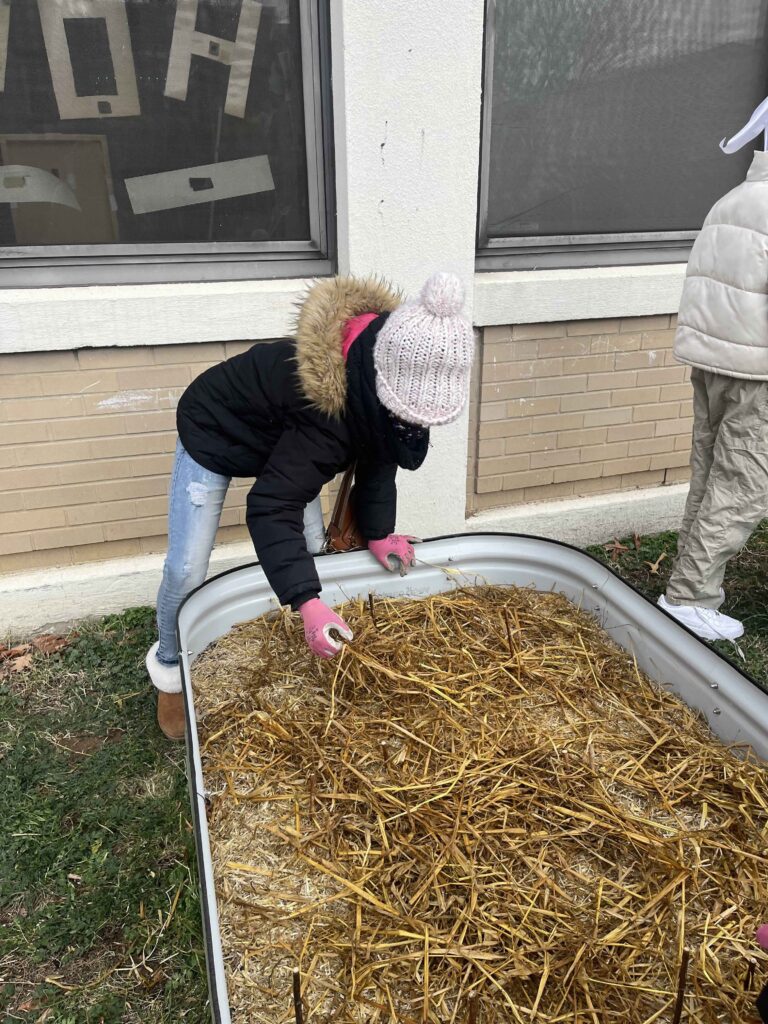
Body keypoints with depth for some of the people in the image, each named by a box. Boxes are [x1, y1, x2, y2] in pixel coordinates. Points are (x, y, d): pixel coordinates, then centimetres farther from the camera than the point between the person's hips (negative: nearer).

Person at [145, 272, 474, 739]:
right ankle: (169, 665, 24)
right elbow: (271, 504, -46)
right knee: (188, 569, -4)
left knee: (308, 551, 7)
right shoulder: (329, 403, -46)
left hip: (280, 434, 7)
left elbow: (378, 454, -5)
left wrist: (379, 531, -12)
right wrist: (309, 602, -55)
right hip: (214, 434, -7)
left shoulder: (383, 374, -22)